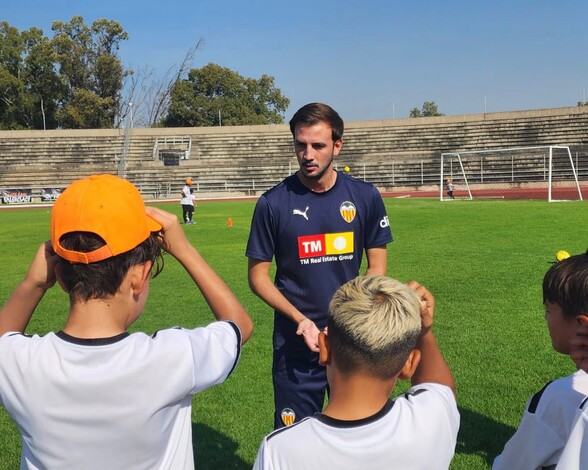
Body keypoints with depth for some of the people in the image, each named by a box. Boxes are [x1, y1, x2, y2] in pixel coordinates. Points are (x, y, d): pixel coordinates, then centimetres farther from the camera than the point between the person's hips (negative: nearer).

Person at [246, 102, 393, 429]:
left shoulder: (366, 197, -2)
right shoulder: (273, 203, -7)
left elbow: (377, 267, 4)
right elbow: (258, 275, -2)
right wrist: (300, 320, -16)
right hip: (296, 343, -1)